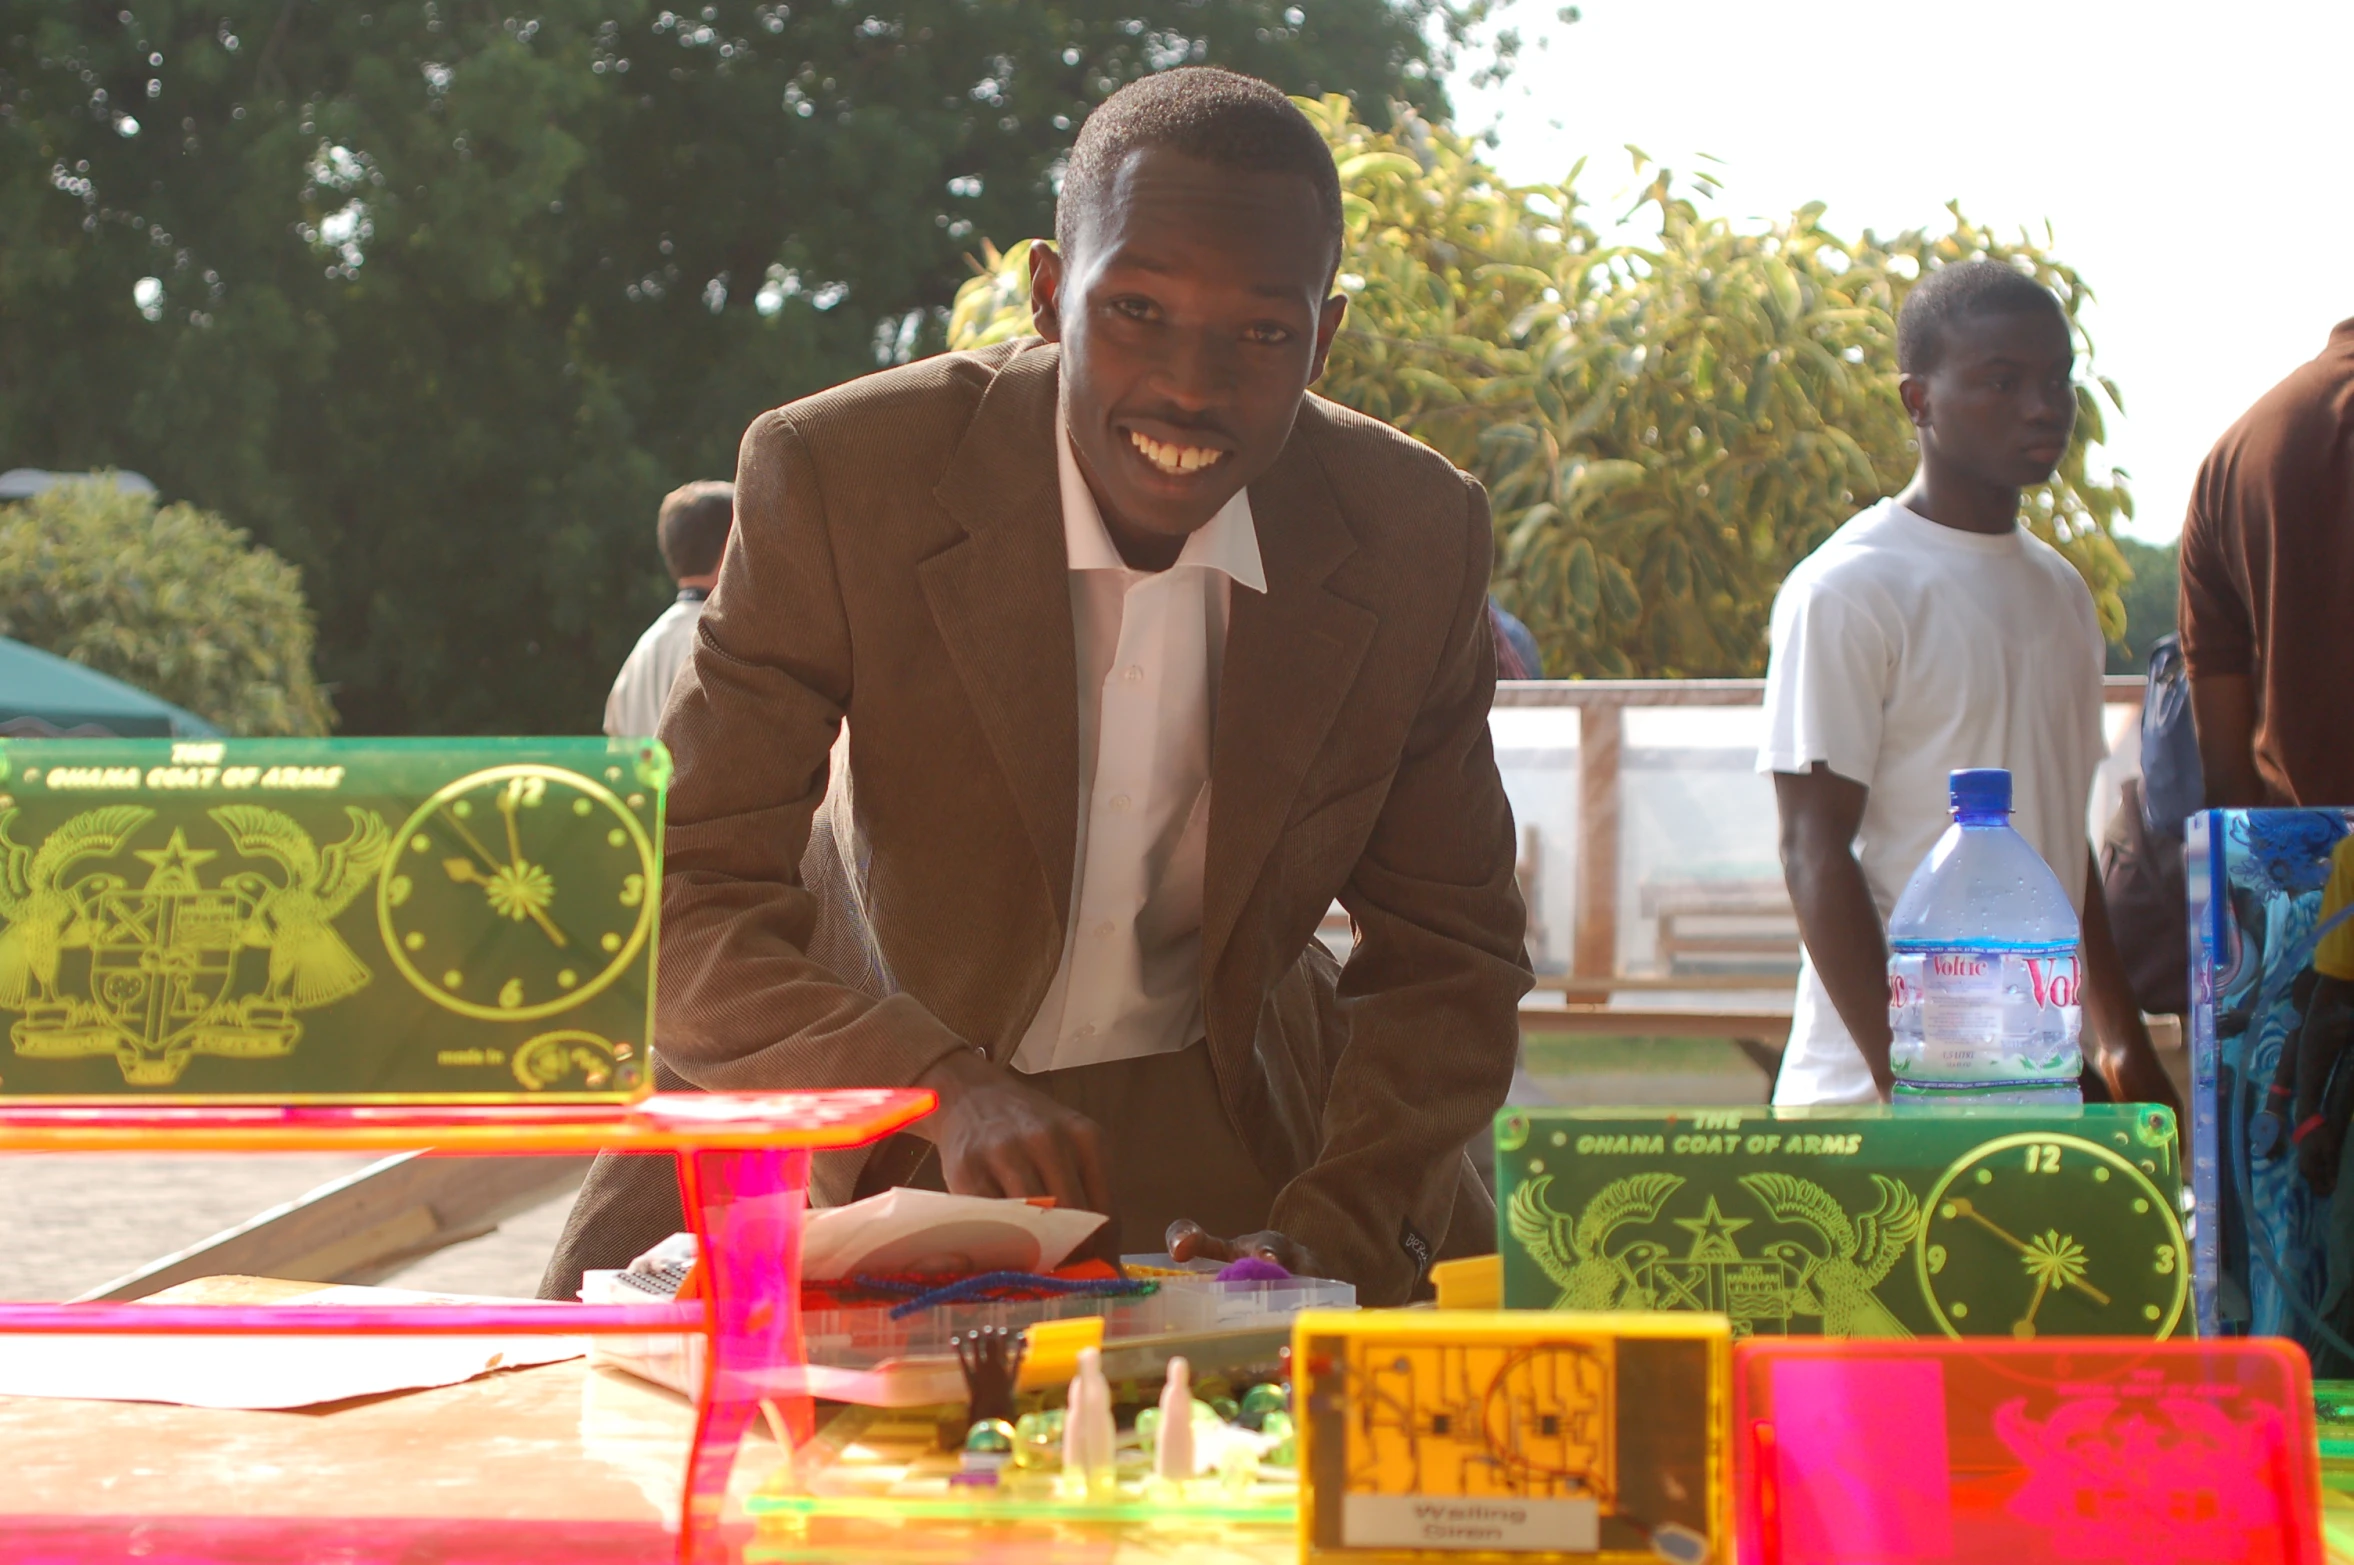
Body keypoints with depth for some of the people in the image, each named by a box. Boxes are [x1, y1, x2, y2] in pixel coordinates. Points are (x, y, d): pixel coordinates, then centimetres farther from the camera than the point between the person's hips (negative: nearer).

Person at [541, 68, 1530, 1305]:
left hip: (1218, 1112, 2)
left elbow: (1445, 951, -3)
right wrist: (944, 1092, -44)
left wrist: (1325, 1236, -21)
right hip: (863, 1087, -2)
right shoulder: (835, 481, -23)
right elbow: (681, 907, -26)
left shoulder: (1418, 543, -14)